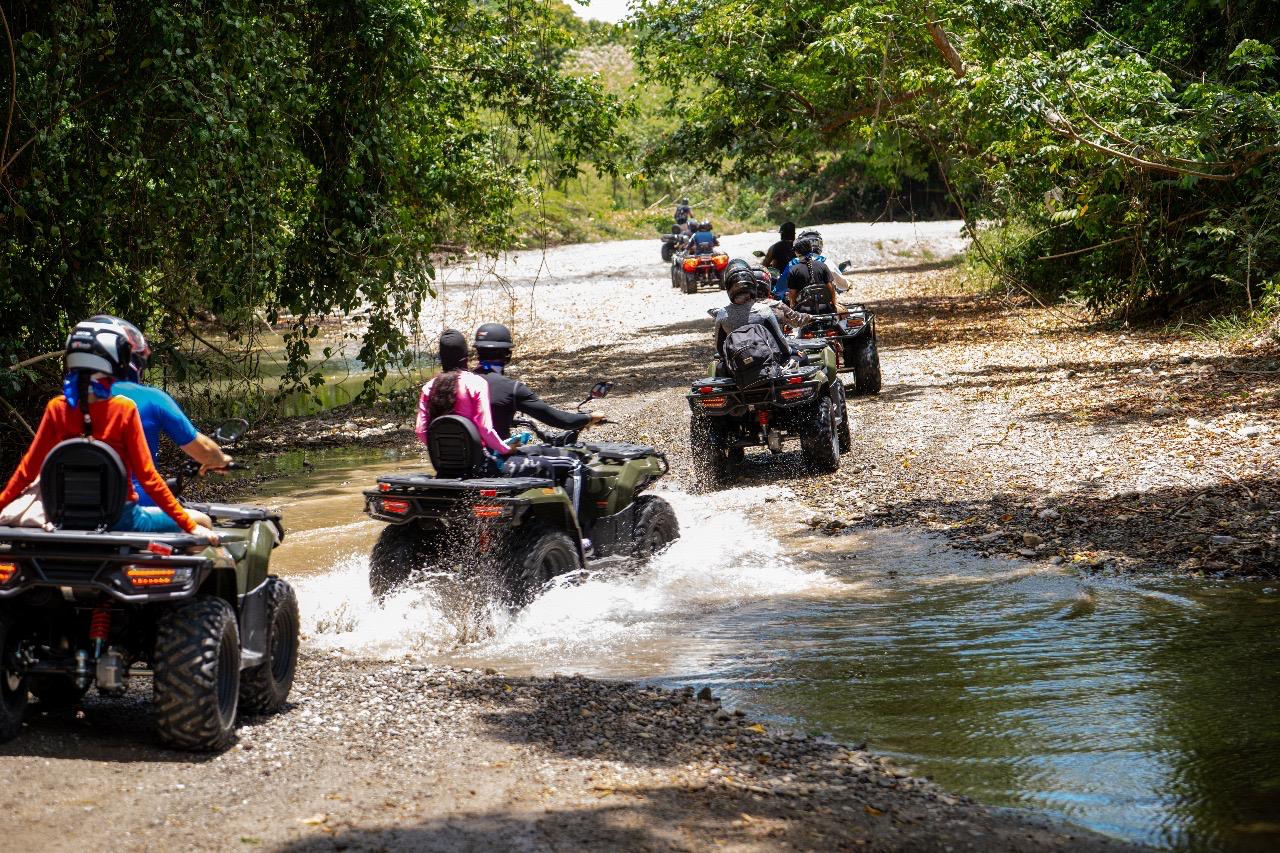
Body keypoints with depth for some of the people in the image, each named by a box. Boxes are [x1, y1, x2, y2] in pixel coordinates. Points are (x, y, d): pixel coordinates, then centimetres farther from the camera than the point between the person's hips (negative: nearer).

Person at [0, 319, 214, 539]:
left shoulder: (57, 408, -4)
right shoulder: (124, 410, -13)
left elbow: (28, 469, 1)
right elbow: (147, 477, -13)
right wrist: (191, 525, -10)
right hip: (119, 519, -4)